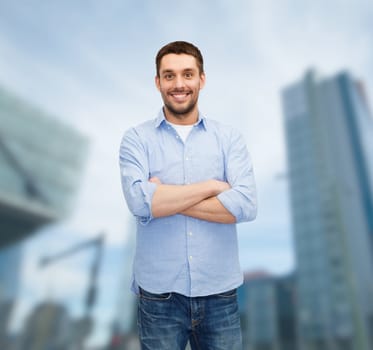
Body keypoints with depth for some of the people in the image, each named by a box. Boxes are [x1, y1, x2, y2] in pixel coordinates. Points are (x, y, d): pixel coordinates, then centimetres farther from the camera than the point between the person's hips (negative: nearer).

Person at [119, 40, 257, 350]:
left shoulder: (230, 138, 0)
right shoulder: (136, 139, -3)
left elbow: (246, 205, -14)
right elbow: (139, 201, -19)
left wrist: (165, 198, -14)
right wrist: (212, 186, -14)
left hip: (220, 292, 1)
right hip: (159, 294, -1)